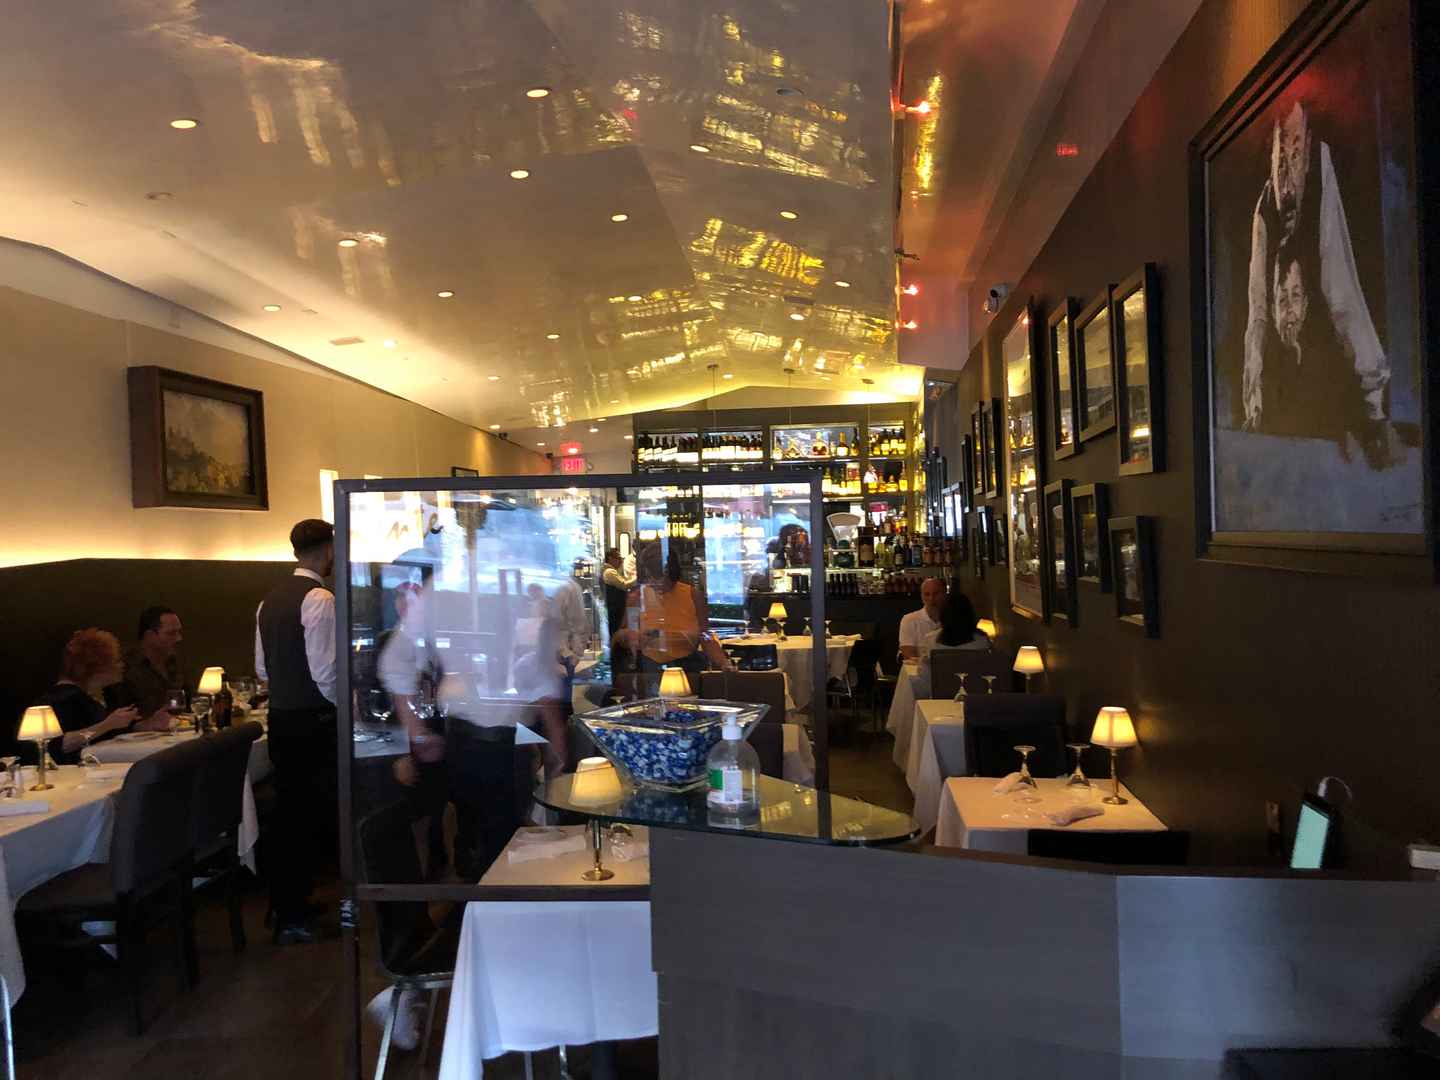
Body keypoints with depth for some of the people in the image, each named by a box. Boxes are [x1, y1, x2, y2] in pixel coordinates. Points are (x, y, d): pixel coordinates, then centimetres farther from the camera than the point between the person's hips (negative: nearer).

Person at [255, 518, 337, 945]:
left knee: (288, 810, 14)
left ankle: (286, 905, 22)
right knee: (315, 813, 2)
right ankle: (294, 916, 11)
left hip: (280, 717, 8)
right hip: (314, 720, -8)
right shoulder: (319, 599, -15)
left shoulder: (270, 599, 11)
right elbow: (324, 671, -18)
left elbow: (262, 667, 14)